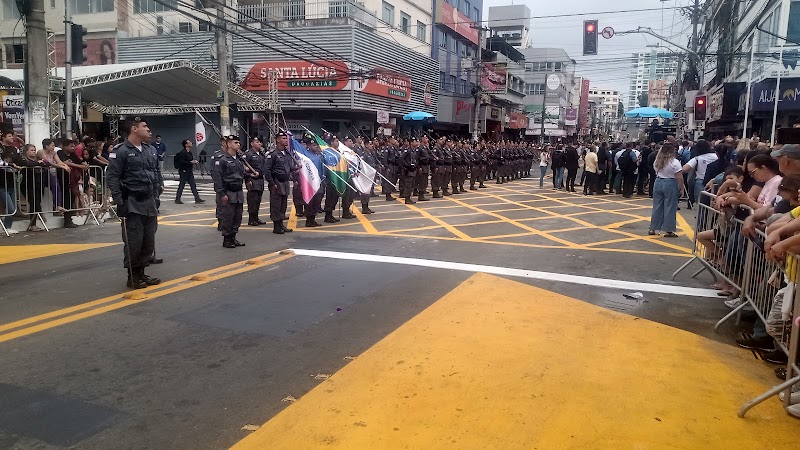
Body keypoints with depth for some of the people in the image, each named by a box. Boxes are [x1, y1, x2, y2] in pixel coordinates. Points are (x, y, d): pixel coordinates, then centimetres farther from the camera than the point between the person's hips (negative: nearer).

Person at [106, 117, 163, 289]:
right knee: (134, 242, -2)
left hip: (150, 203, 7)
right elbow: (112, 178, -13)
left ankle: (141, 272, 23)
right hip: (132, 204, -7)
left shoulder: (151, 150, 13)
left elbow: (157, 172, 23)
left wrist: (159, 187, 12)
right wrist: (119, 202, -17)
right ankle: (132, 276, 10)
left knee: (149, 241, 11)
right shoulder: (121, 151, -10)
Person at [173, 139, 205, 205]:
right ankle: (177, 200, 7)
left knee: (193, 185, 6)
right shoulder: (183, 153, -14)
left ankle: (197, 199, 7)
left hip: (189, 172, 9)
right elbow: (181, 162, -23)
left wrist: (194, 162, 6)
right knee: (181, 185, -2)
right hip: (184, 172, -9)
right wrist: (190, 162, -22)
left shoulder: (190, 152, 13)